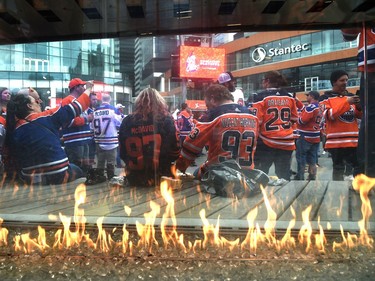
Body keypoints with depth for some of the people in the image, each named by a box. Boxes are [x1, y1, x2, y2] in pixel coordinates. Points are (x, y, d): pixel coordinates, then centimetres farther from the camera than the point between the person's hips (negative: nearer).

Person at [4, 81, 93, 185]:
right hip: (58, 176, -5)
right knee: (77, 171, 24)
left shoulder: (12, 131, 1)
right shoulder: (46, 118, -12)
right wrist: (88, 89, 9)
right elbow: (72, 109, -3)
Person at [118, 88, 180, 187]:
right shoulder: (166, 120, -10)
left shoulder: (127, 121, -4)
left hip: (134, 178, 3)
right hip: (161, 176, -3)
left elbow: (122, 153, 2)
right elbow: (175, 151, -7)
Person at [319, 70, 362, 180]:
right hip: (336, 140, -5)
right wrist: (346, 103, -20)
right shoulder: (325, 98, 0)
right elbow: (329, 115, -15)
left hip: (353, 139, 5)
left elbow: (360, 115, 16)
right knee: (338, 168, 2)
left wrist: (359, 107, -5)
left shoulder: (351, 96, 16)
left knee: (359, 167, 9)